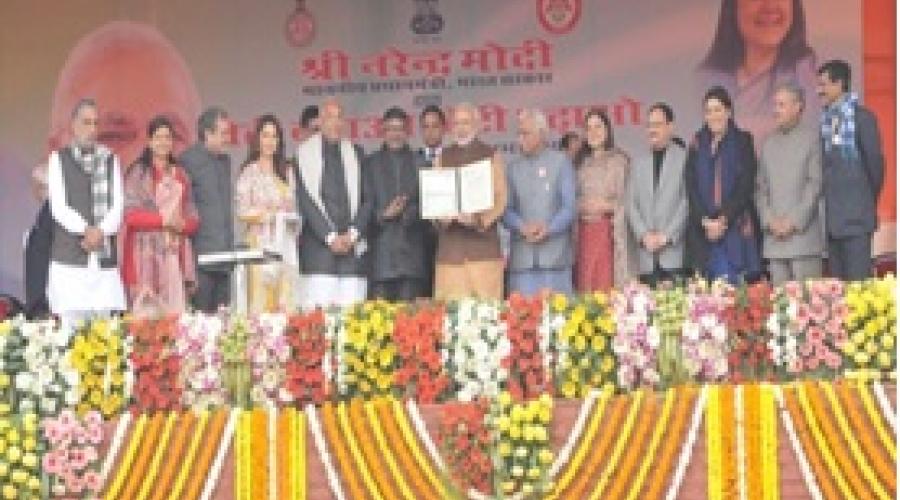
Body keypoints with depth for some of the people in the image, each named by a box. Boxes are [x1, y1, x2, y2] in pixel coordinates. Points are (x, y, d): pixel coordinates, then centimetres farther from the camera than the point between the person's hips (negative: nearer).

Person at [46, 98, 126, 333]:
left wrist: (101, 231, -12)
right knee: (71, 320, -8)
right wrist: (85, 231, -14)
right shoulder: (59, 159, 7)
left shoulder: (109, 160, 14)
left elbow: (117, 204, 5)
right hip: (69, 254, -2)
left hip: (105, 255, 2)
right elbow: (58, 206, -2)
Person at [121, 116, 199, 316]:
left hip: (174, 253, 4)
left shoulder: (180, 175, 16)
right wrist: (162, 219, -15)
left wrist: (182, 224, -7)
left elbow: (193, 218, 14)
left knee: (175, 311, -5)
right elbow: (131, 215, -6)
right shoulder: (138, 173, 2)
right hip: (145, 253, -4)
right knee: (146, 310, -10)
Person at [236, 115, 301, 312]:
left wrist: (295, 219, -2)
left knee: (287, 301, -2)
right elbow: (242, 212, -4)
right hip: (261, 243, -4)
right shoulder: (250, 172, -1)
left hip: (286, 244, 4)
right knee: (260, 303, -9)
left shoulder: (287, 171, 14)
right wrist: (261, 214, -19)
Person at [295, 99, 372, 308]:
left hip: (353, 244, 3)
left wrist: (353, 234, -3)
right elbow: (305, 200, -1)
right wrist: (329, 236, -8)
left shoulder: (355, 153, 15)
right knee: (318, 307, -12)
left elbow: (367, 199, 11)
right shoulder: (305, 152, 5)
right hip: (318, 243, -3)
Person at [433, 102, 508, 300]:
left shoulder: (491, 156, 10)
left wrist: (481, 220, -15)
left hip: (483, 240, -2)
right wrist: (447, 216, -10)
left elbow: (501, 198, 3)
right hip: (450, 243, 2)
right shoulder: (443, 158, 16)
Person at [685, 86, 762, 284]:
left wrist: (724, 220, -11)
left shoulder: (742, 141, 5)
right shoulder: (698, 144, 13)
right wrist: (705, 221, -7)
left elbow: (746, 186, -3)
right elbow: (691, 187, 6)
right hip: (702, 229, 2)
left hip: (736, 228, -2)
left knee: (735, 282, -10)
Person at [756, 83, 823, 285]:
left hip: (804, 234, -5)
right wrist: (770, 220, -2)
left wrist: (794, 221, -11)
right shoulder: (768, 144, 16)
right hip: (774, 239, 5)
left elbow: (816, 185, -6)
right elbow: (760, 188, 14)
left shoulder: (811, 139, 0)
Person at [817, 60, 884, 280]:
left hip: (855, 214, -6)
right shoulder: (824, 119, 12)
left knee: (858, 280, -8)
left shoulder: (861, 117, -5)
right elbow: (822, 163, 14)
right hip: (831, 216, 6)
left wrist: (870, 200, 5)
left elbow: (875, 161, -3)